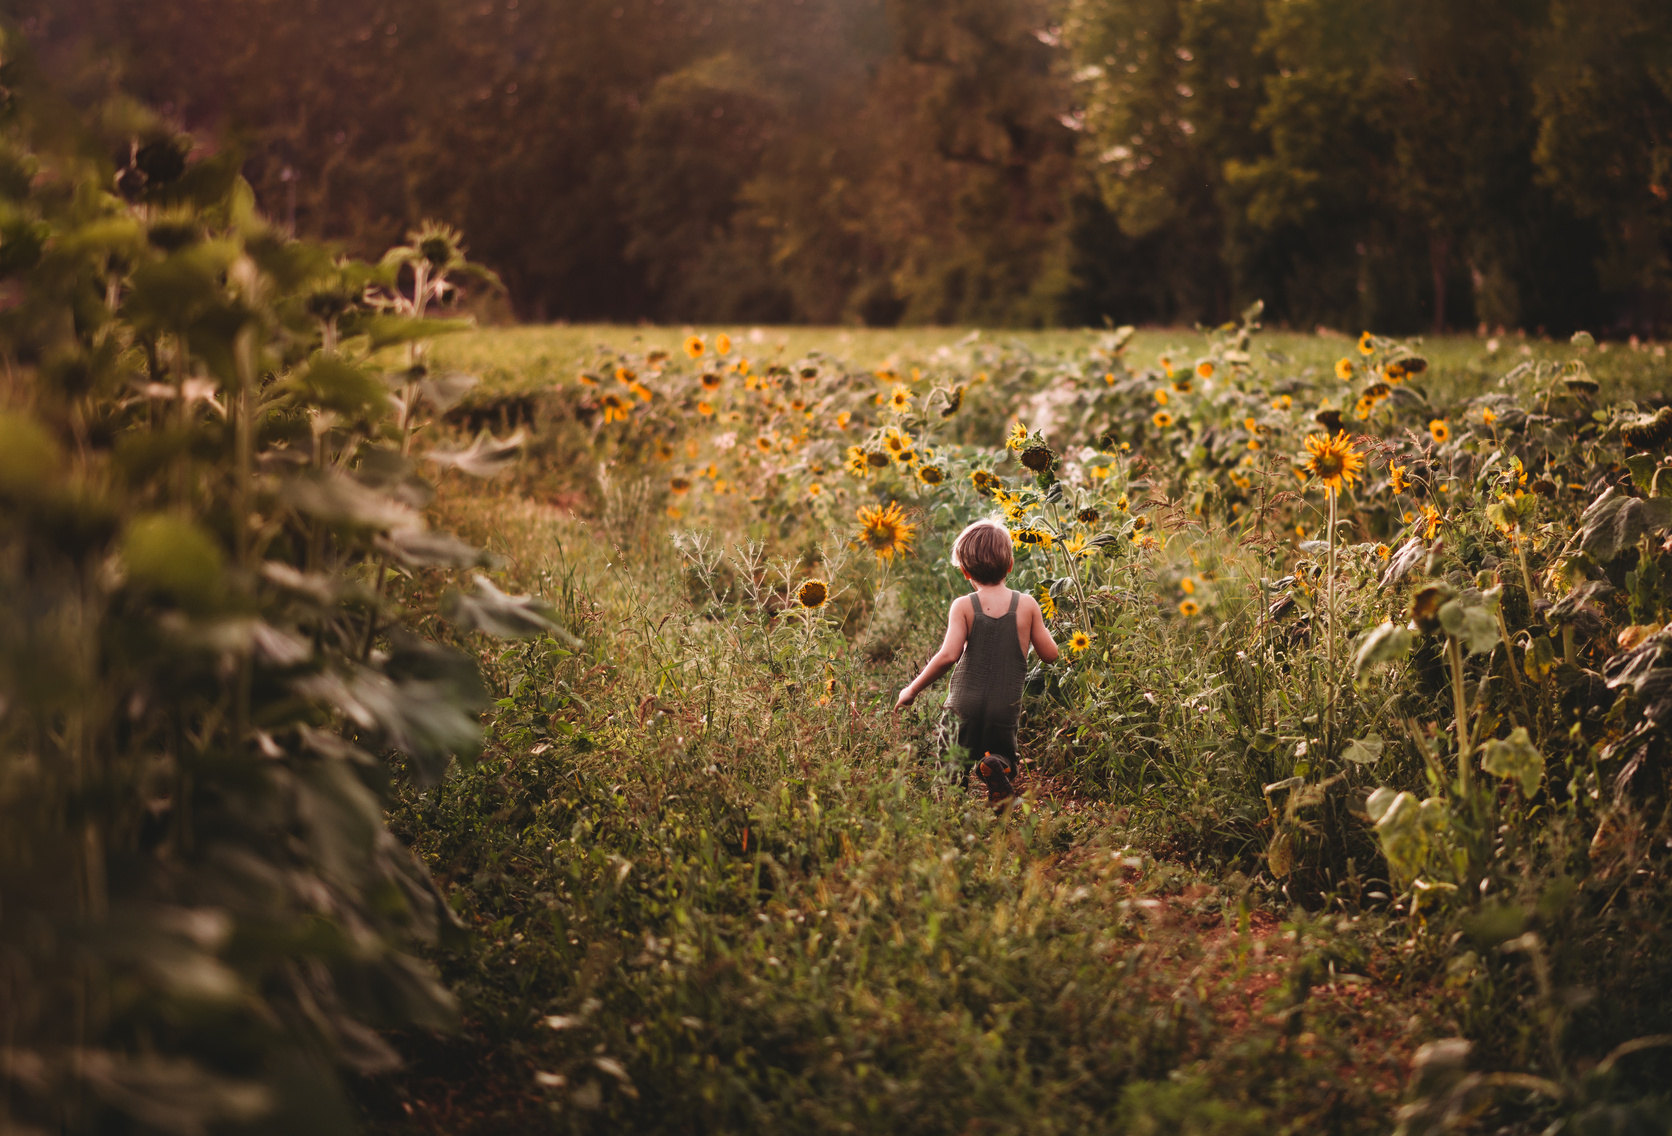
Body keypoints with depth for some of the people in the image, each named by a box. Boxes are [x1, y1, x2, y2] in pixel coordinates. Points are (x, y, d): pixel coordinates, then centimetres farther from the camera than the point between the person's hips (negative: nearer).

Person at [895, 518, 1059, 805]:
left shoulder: (963, 607, -5)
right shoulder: (1027, 605, -1)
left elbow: (948, 655, -15)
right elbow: (1050, 654, 4)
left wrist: (912, 690, -6)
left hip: (965, 704, 0)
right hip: (1005, 707, 0)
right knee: (1005, 761, 14)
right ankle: (997, 765, -20)